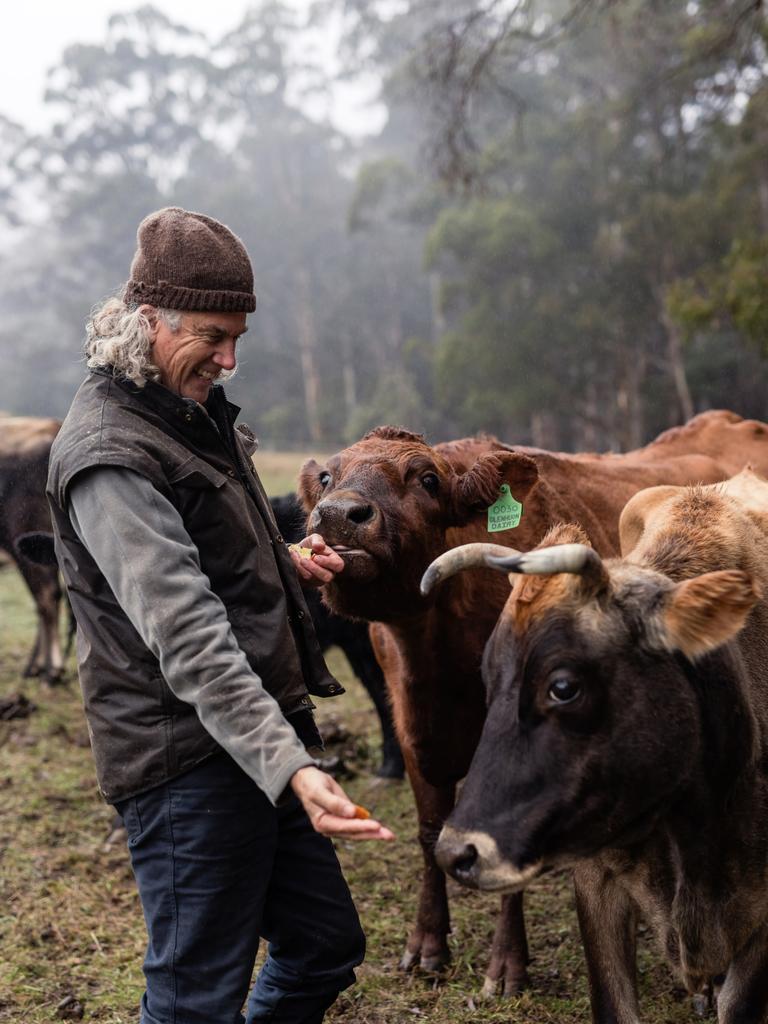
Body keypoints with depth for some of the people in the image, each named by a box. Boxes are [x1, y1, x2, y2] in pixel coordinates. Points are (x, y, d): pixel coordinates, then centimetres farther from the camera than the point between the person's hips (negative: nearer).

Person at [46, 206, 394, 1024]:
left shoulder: (193, 410, 12)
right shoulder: (109, 453, -19)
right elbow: (189, 640, -28)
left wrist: (288, 566, 9)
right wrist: (292, 769, -34)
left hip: (261, 741, 10)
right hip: (187, 762, -9)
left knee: (326, 943, 18)